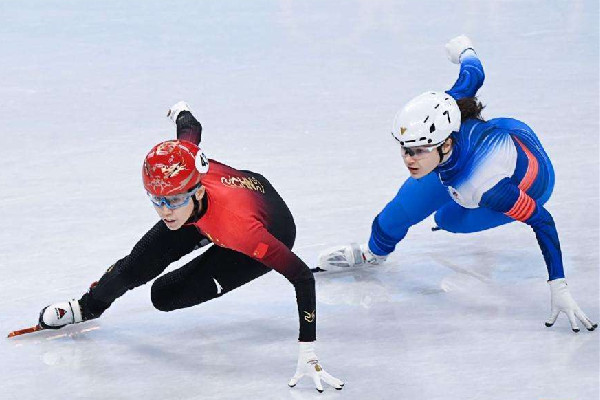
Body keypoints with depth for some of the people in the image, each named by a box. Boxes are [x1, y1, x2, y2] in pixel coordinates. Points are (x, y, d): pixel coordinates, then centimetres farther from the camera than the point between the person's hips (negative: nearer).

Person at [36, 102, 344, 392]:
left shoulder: (238, 225, -47)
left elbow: (302, 276, -45)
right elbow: (191, 132, -9)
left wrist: (307, 356, -47)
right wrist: (183, 115, 18)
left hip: (271, 234, -5)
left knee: (165, 296, -11)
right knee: (142, 263, 0)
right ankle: (87, 307, 29)